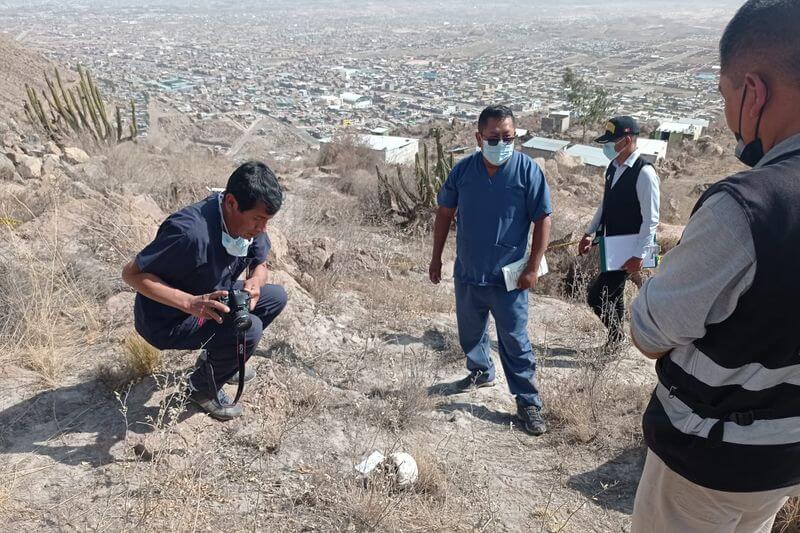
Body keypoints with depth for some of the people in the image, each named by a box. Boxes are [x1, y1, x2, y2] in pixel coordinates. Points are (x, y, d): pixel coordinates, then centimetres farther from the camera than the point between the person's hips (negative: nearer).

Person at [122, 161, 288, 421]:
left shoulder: (249, 222, -12)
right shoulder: (190, 231, -35)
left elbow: (259, 264, 4)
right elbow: (131, 273, -27)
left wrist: (255, 280, -21)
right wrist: (191, 303, -39)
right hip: (167, 319, -8)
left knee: (276, 297, 4)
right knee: (249, 328, -26)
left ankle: (218, 361, 19)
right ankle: (204, 387, 3)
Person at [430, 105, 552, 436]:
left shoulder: (527, 170, -12)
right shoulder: (463, 170, -4)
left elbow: (543, 220, -9)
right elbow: (445, 214, 7)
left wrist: (533, 268, -12)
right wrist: (436, 258, 8)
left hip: (508, 278, -4)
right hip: (467, 274, 4)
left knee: (515, 341, 4)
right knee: (470, 332, 21)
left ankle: (528, 402, 18)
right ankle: (481, 372, 47)